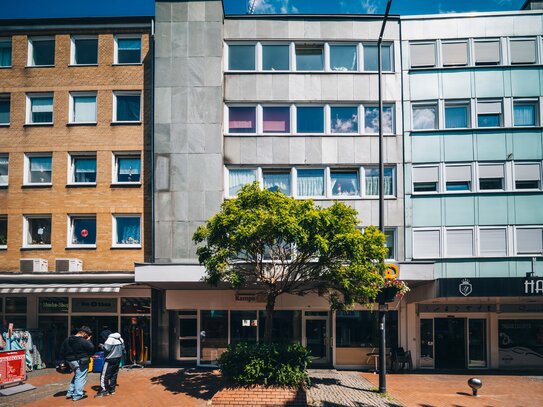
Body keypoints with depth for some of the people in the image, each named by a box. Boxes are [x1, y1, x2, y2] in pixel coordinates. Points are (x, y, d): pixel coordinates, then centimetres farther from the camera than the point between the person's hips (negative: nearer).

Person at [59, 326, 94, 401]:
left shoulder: (67, 340, 4)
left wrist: (65, 359, 17)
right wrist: (88, 340, -4)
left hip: (70, 361, 7)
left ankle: (70, 393, 27)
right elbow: (91, 348, -15)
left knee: (76, 376, 24)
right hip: (81, 363, -7)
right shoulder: (83, 341, -20)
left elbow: (62, 351, 10)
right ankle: (77, 395, 4)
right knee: (80, 378, 2)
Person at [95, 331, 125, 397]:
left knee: (104, 375, -4)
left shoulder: (110, 339, -16)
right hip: (118, 358, 9)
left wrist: (102, 346, -4)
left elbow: (107, 348, -21)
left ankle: (104, 390, -6)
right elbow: (123, 348, 15)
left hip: (110, 359, -9)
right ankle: (112, 389, 21)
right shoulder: (120, 339, 9)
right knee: (114, 374, 16)